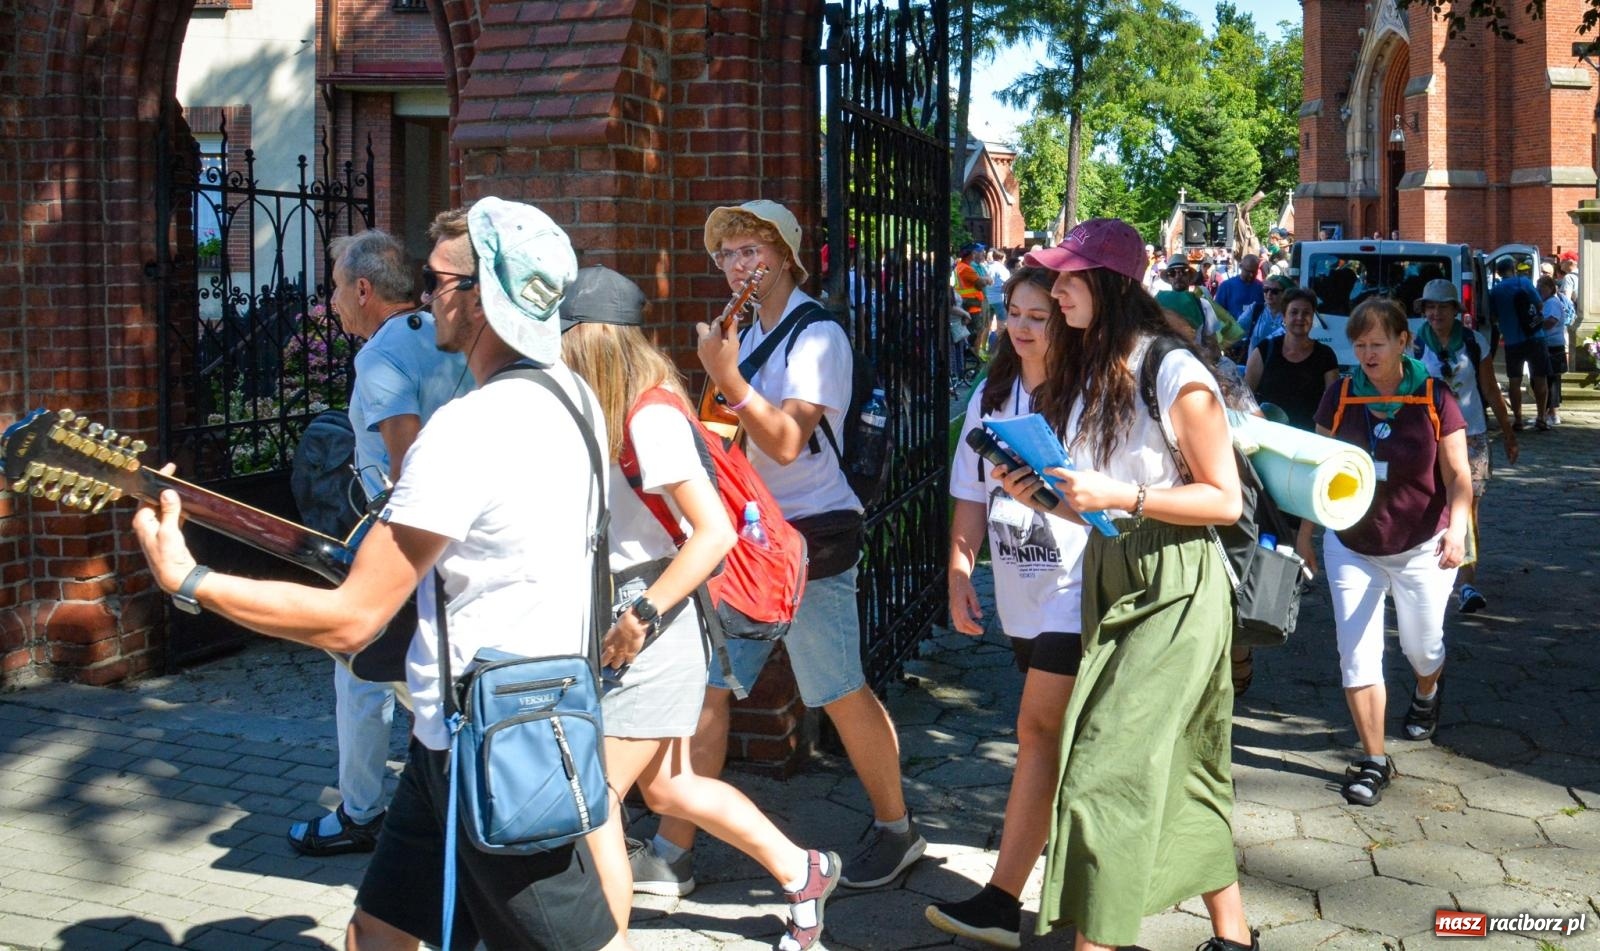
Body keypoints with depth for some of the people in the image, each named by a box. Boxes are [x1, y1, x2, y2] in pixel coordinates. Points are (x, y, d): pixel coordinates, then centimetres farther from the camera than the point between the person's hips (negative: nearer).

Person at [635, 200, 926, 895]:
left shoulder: (817, 336, -11)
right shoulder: (745, 331, 13)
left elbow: (786, 442, -22)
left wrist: (726, 377, -27)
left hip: (810, 535, -7)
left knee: (841, 694, 1)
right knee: (703, 686, 4)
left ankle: (895, 829, 21)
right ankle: (671, 855, 10)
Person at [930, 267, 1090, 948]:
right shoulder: (991, 398, 10)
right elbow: (971, 496, 12)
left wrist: (1043, 484, -22)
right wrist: (959, 575, 6)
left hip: (1075, 591, -7)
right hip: (1020, 596, 7)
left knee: (1038, 732, -7)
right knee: (1050, 737, 14)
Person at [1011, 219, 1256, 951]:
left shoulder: (1173, 372, -14)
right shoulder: (1085, 373, 11)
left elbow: (1225, 500, -13)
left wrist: (1119, 495, -21)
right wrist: (1041, 498, -2)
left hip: (1174, 590, -8)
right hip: (1109, 582, 8)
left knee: (1111, 767, -9)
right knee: (1180, 767, 14)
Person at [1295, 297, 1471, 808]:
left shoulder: (1434, 398, -11)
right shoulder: (1339, 396, -5)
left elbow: (1457, 477, -11)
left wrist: (1457, 527, -28)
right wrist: (1305, 530, 5)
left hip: (1421, 548, -1)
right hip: (1351, 547, 1)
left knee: (1421, 645, 16)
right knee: (1356, 654, -3)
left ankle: (1426, 694, 52)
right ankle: (1374, 761, 7)